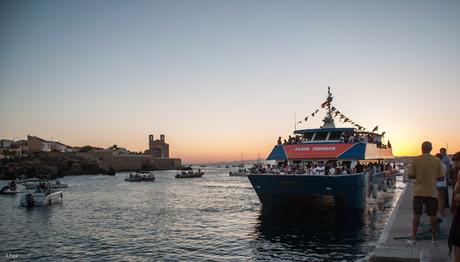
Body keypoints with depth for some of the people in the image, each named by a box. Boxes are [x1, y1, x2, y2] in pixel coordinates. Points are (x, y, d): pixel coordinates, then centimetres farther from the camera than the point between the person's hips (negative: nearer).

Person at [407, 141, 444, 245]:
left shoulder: (416, 160, -7)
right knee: (433, 215, 11)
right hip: (432, 192, 1)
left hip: (419, 192, -1)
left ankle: (413, 238, 9)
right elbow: (441, 177, -1)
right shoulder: (437, 160, -4)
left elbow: (410, 175, -7)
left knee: (416, 215, 7)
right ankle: (433, 238, 20)